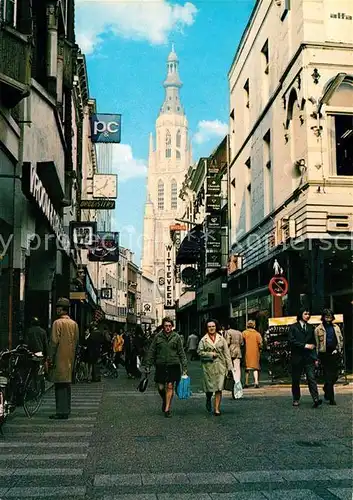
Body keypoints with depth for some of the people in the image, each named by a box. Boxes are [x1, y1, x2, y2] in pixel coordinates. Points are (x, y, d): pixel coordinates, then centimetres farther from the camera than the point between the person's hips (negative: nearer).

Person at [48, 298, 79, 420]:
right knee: (67, 383, 12)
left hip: (59, 358, -7)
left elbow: (54, 342, -13)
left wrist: (50, 358, -8)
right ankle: (66, 410, 16)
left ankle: (61, 412, -6)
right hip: (70, 358, 7)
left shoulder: (58, 323, -10)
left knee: (60, 385, -6)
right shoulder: (74, 323, 11)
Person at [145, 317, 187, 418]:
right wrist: (148, 365, 3)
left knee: (170, 386, -3)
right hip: (161, 365, 1)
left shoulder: (176, 337, 2)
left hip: (173, 365, -1)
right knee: (161, 387, 3)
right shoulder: (158, 337, 3)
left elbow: (181, 353, 5)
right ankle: (165, 401, 34)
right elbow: (151, 352, 6)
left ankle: (167, 408, 8)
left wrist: (184, 367, 1)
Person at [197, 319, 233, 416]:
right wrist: (210, 354, -9)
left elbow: (226, 353, 7)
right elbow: (199, 352, 1)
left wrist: (229, 366, 2)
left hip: (220, 366, 1)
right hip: (208, 366, -1)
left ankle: (217, 408, 3)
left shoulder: (221, 339, 8)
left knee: (219, 388, -5)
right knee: (209, 387, 4)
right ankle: (208, 400, 36)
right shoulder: (203, 340, 4)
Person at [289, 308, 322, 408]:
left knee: (311, 378, -9)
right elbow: (291, 340, -8)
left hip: (309, 357, 2)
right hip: (297, 357, -2)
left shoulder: (310, 327, 15)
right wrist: (304, 345, -11)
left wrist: (315, 357, 7)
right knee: (296, 380, 5)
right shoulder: (293, 327, 3)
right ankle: (296, 399, 17)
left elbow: (313, 343, 14)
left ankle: (316, 399, -15)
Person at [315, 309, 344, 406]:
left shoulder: (336, 327, 11)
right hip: (324, 354, -4)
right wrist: (316, 357, -5)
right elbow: (316, 344, -1)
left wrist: (338, 349, 1)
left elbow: (341, 340, 16)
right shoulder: (318, 329, -1)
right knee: (328, 377, -3)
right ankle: (331, 399, 1)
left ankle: (326, 390, 35)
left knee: (335, 376, 7)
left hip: (334, 354, 4)